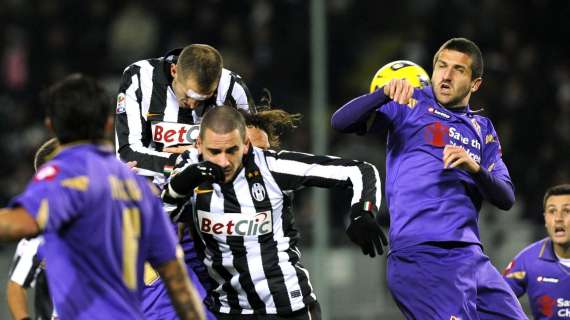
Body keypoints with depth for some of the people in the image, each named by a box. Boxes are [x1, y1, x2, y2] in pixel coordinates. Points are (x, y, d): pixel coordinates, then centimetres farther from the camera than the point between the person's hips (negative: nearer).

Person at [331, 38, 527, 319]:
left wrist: (475, 168, -10)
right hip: (421, 253, -6)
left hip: (470, 253, 7)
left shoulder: (482, 129, 21)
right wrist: (386, 93, -22)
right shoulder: (411, 104, 7)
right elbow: (341, 122, -6)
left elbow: (505, 199, 11)